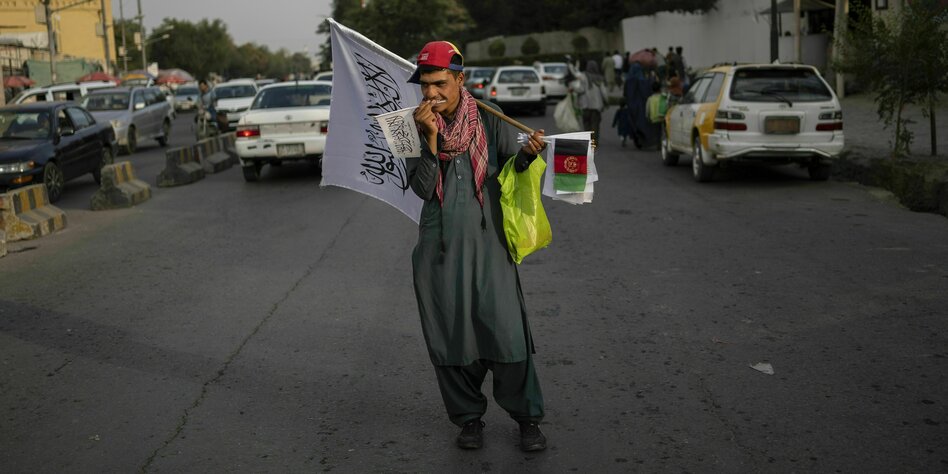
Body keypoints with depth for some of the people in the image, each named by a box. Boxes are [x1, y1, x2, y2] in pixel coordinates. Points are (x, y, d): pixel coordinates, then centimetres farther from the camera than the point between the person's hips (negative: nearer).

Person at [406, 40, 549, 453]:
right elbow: (422, 188, -8)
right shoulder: (416, 128, 1)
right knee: (449, 334, 7)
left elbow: (513, 168, -2)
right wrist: (431, 137, -18)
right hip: (439, 247, 1)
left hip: (487, 241, -1)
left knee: (506, 329, -4)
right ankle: (468, 417, 24)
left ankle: (527, 417, 12)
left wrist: (527, 153, -23)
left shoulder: (488, 121, 1)